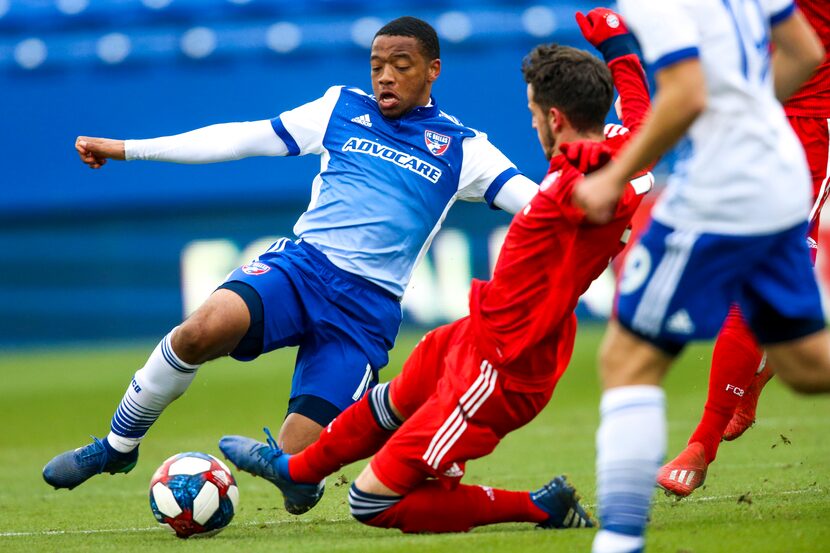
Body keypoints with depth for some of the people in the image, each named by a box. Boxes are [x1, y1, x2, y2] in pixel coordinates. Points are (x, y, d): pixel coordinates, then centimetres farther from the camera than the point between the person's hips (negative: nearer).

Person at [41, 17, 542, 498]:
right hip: (302, 263, 1)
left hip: (368, 304, -1)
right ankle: (118, 447, -11)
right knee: (206, 329, -32)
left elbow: (532, 198, -1)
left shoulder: (460, 148, 8)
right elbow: (244, 138, 14)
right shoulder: (343, 109, 12)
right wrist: (128, 149, 12)